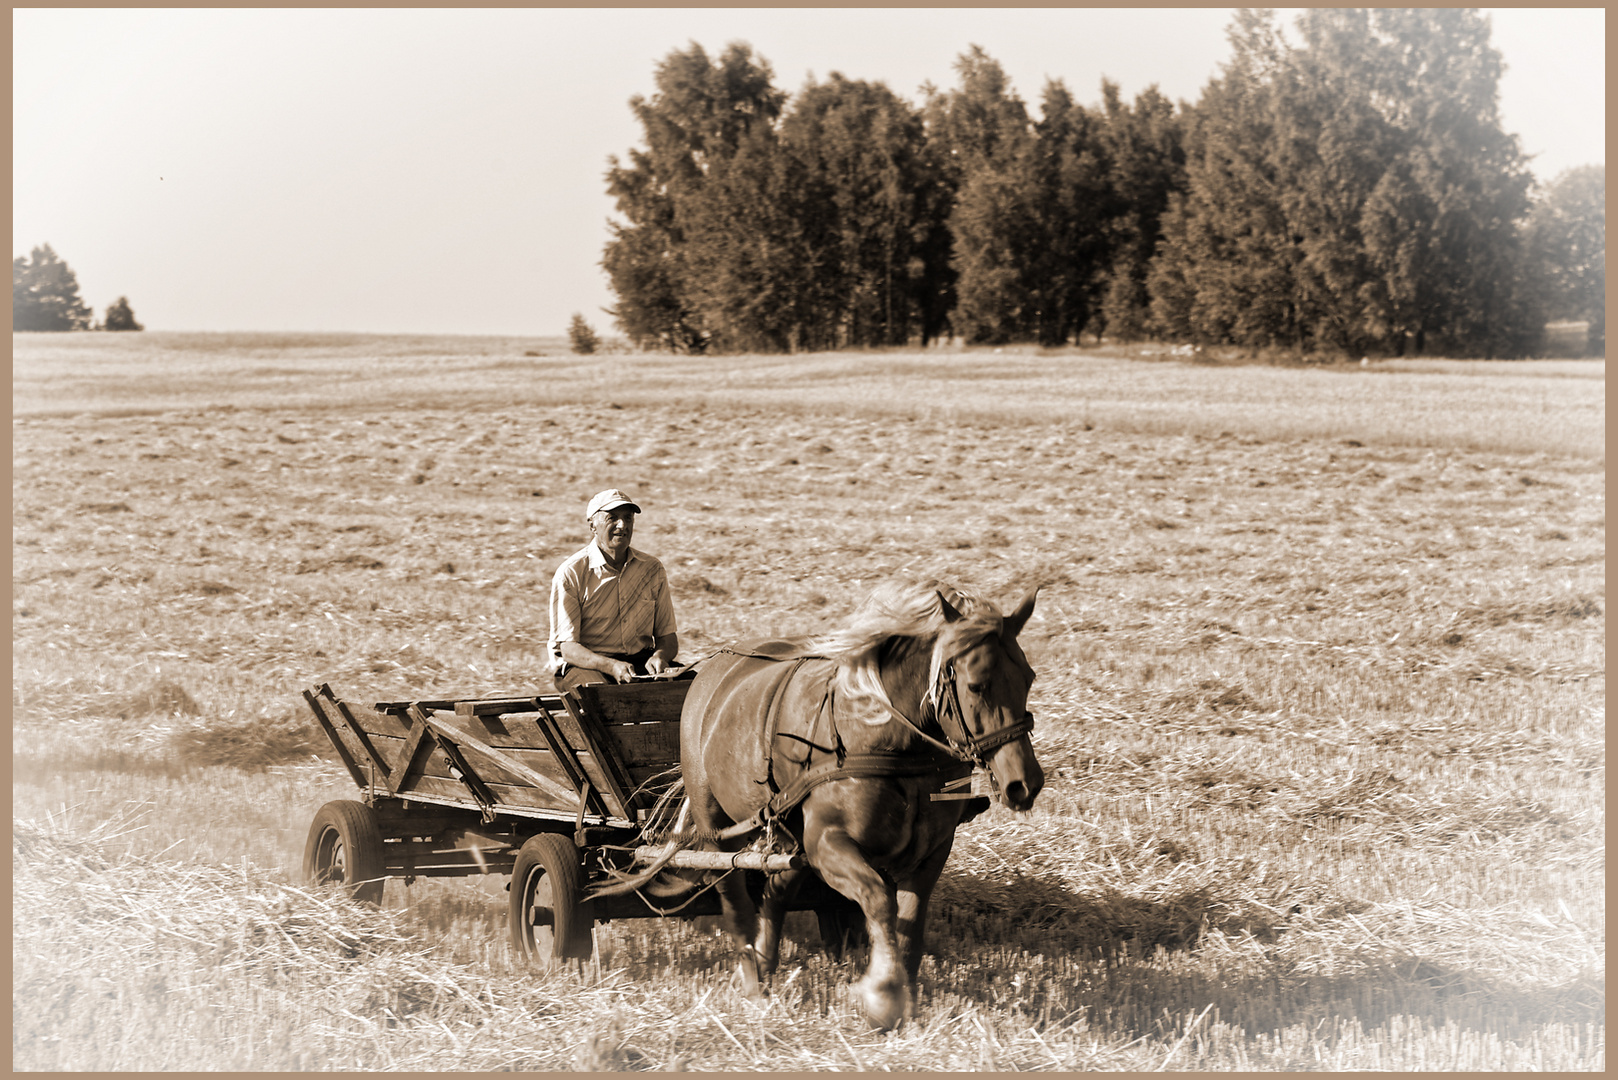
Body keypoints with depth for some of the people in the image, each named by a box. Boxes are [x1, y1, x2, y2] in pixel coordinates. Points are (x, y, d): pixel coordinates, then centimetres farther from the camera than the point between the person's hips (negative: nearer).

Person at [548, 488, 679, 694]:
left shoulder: (652, 570, 8)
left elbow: (667, 636, 12)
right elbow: (568, 647, -11)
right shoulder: (570, 573, -6)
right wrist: (611, 666, -29)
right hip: (583, 665, -4)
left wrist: (659, 656, -14)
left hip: (640, 660, 4)